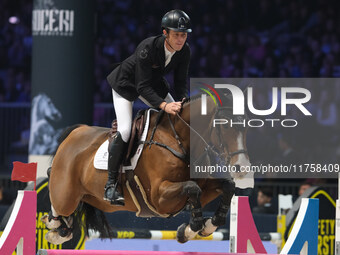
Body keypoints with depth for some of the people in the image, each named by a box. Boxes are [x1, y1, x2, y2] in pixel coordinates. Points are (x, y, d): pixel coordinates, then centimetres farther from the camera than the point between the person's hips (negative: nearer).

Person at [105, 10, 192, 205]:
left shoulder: (184, 51, -19)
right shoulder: (148, 48, -37)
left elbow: (181, 81, -9)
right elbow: (143, 87, -37)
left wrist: (183, 101, -29)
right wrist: (164, 105, -49)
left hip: (154, 83, 7)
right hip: (126, 84, -7)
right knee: (125, 131, -21)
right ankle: (111, 185, -15)